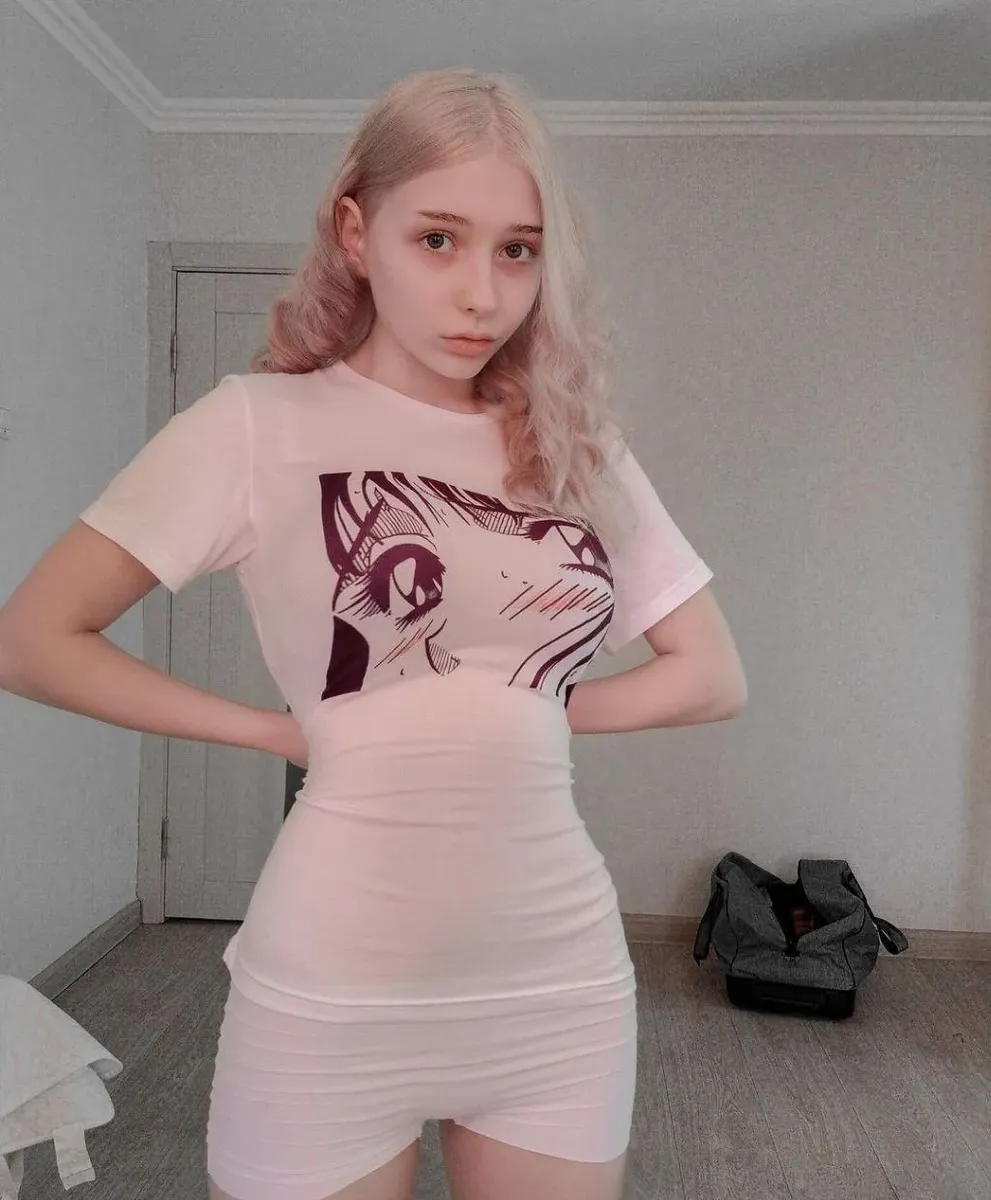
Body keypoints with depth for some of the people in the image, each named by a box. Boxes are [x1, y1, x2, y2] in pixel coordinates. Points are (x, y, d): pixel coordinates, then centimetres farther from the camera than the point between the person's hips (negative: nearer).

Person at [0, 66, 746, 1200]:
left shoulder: (578, 448, 4)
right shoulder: (262, 423, -6)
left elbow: (711, 676, 7)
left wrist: (522, 709, -3)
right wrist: (284, 729, -8)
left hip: (563, 982, 4)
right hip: (332, 991, -3)